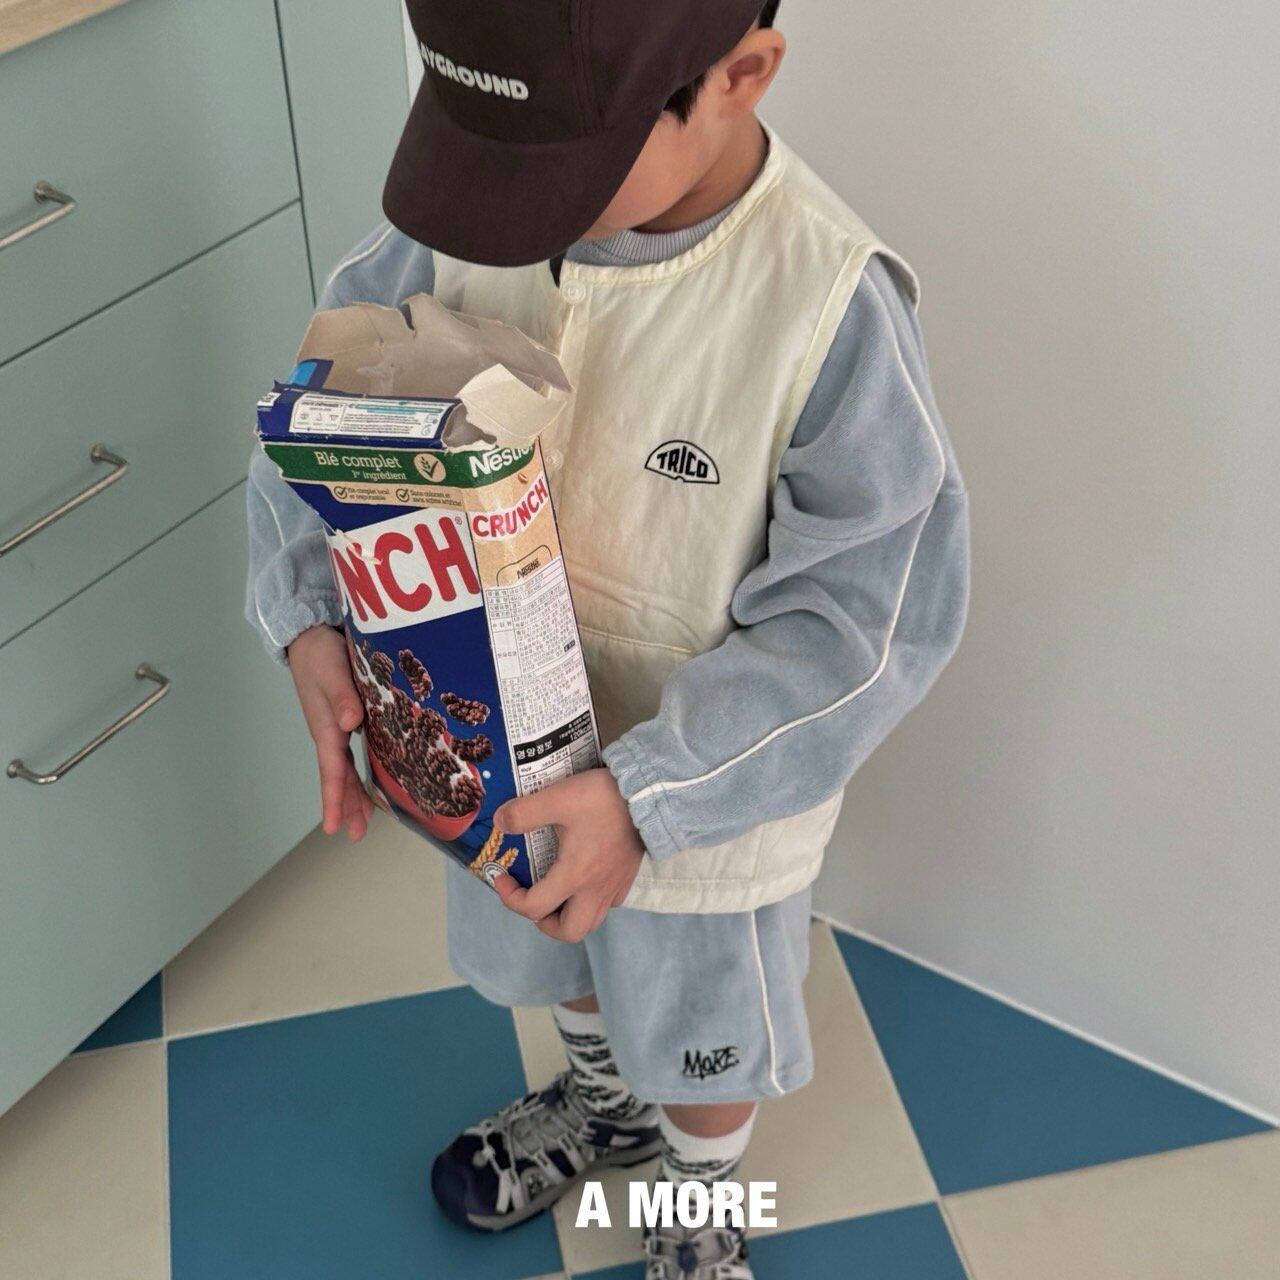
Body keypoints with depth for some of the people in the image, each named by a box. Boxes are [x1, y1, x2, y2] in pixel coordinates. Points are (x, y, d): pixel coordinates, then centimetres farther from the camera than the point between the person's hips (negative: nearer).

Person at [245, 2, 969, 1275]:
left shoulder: (828, 302, -32)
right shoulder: (465, 215, -18)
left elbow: (869, 619, -26)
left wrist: (646, 794, -33)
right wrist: (311, 619, -21)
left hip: (708, 786, -4)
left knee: (701, 1029, 24)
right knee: (564, 957, 33)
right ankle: (601, 1100, 68)